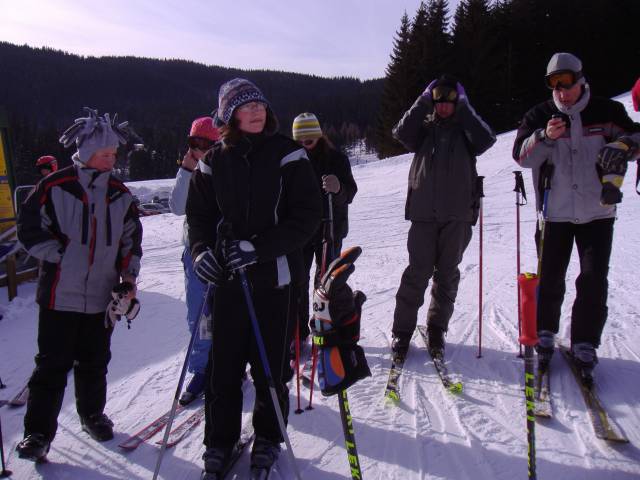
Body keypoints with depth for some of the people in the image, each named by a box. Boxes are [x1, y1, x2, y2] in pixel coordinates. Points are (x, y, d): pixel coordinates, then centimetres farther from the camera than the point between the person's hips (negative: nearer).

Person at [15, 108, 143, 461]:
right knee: (52, 365, 2)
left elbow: (131, 237, 14)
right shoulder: (54, 187, -6)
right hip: (60, 293, -3)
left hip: (102, 295, 4)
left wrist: (128, 277, 5)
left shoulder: (120, 194, 8)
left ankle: (92, 414, 34)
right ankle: (38, 432, 14)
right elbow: (29, 229, -4)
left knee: (94, 363, 15)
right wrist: (61, 255, -9)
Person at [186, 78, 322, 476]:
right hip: (228, 277, 2)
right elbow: (199, 213, 14)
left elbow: (307, 215, -9)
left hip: (275, 275, -2)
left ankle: (268, 437, 30)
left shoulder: (287, 153, -4)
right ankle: (220, 439, 27)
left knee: (270, 365, 7)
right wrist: (202, 250, -6)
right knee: (224, 364, 7)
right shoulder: (215, 160, 6)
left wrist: (259, 248, -17)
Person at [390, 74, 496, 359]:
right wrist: (423, 101, -5)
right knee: (418, 271, -4)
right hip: (423, 211, -1)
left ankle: (437, 329, 19)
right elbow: (402, 133, -7)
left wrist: (464, 106, -3)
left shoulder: (465, 129, 11)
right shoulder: (424, 128, 12)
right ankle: (402, 330, 4)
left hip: (457, 213, 1)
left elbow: (486, 139, -9)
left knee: (447, 273, 6)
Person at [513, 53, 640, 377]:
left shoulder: (606, 112, 3)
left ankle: (585, 343, 11)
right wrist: (544, 137, -25)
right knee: (550, 277, 5)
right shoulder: (540, 116, 3)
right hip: (555, 212, 0)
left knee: (594, 280, -2)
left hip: (597, 211, 0)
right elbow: (521, 156, -6)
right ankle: (545, 333, 25)